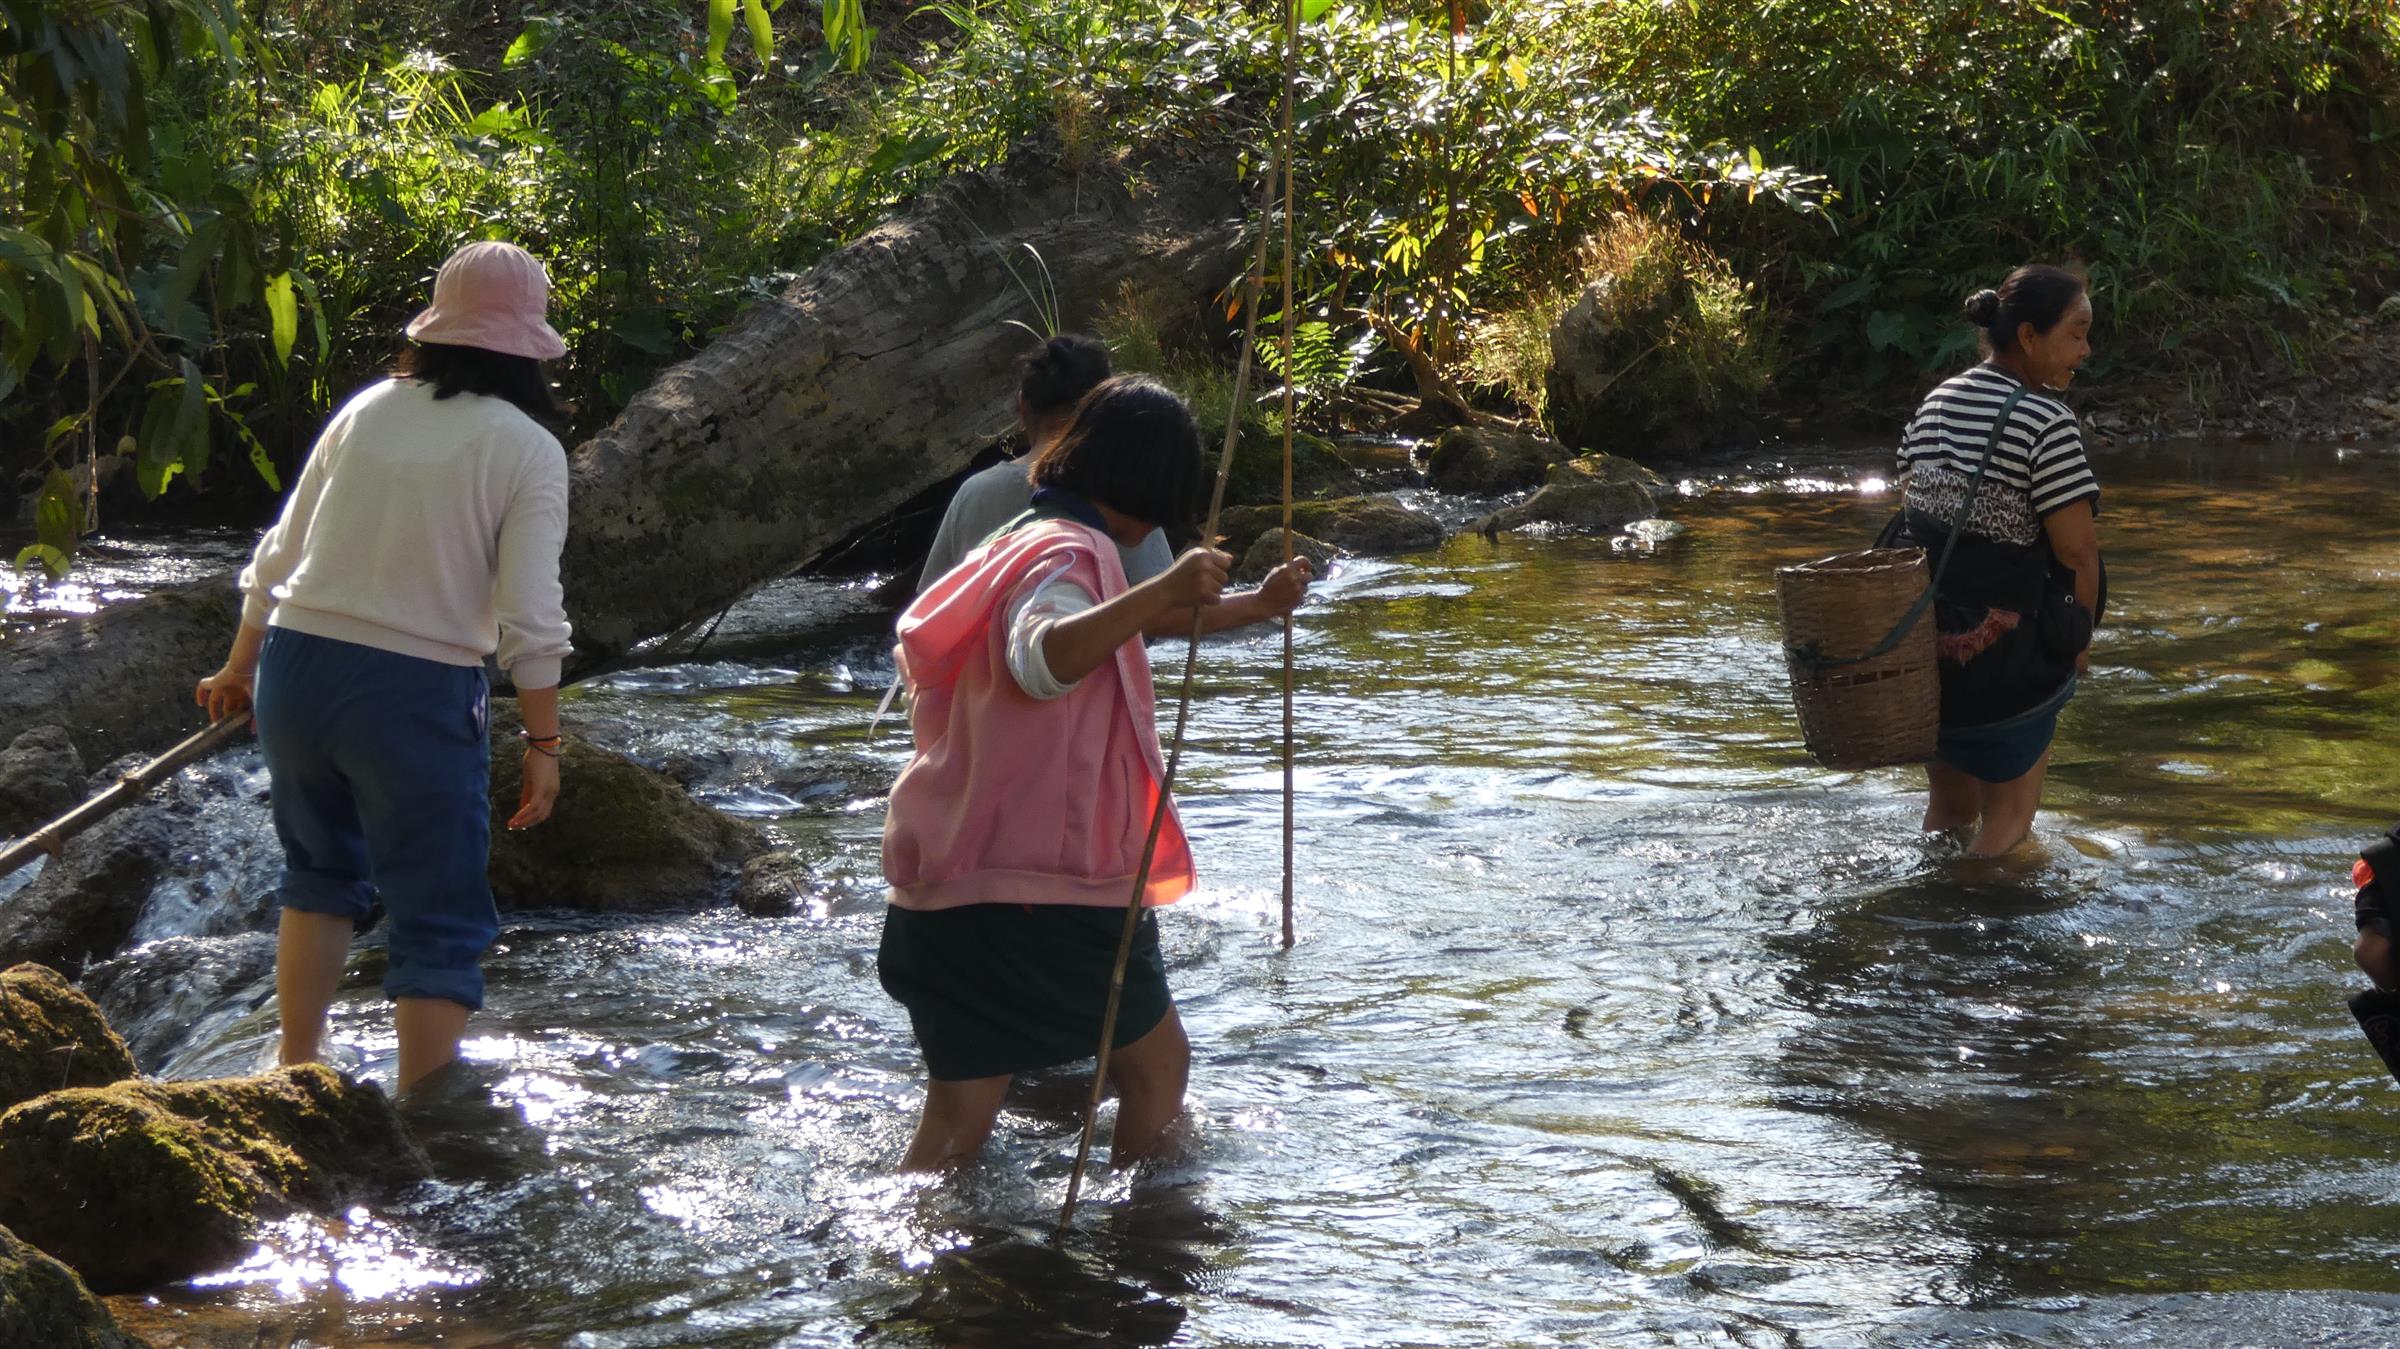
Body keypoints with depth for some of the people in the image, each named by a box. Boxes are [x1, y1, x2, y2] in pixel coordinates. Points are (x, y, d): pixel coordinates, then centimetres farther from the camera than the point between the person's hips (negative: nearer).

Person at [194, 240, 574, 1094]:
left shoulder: (366, 412, 8)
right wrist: (543, 744, -2)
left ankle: (294, 1072, 33)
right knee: (441, 920, 6)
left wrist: (238, 670, 28)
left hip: (296, 667, 5)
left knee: (322, 872, 27)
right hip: (416, 694, -5)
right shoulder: (526, 450, -5)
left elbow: (277, 559, 15)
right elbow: (529, 620, -11)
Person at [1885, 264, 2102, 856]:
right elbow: (2077, 551, -16)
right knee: (2006, 818, 8)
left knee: (1948, 803, 23)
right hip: (2003, 650, -7)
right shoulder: (2046, 423, -17)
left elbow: (1917, 504, 10)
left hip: (1918, 640, 7)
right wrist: (2077, 641, 0)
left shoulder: (1937, 403, 6)